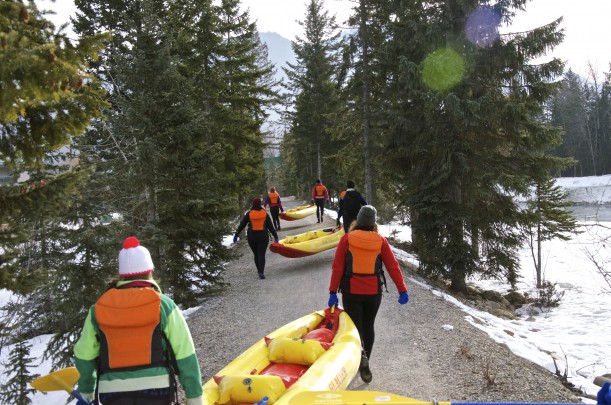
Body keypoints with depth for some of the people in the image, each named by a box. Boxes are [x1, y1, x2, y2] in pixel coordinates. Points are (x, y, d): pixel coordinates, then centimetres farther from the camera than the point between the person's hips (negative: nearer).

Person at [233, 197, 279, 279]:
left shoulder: (249, 213, -1)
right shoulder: (265, 213, 1)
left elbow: (242, 224, 2)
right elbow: (270, 226, 4)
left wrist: (236, 234, 10)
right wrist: (275, 236, 10)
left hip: (252, 237, 1)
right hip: (263, 236, 0)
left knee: (256, 254, 15)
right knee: (262, 255, -3)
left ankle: (259, 270, 26)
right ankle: (261, 272, -15)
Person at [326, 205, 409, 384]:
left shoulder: (347, 238, -7)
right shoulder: (380, 241, -3)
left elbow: (337, 267, -8)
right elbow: (393, 266, -4)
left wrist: (333, 292, -4)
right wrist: (402, 290, 0)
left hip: (351, 292, -2)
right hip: (374, 292, 2)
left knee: (354, 325, 6)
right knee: (368, 326, 17)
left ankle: (360, 353, -22)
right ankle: (364, 365, 24)